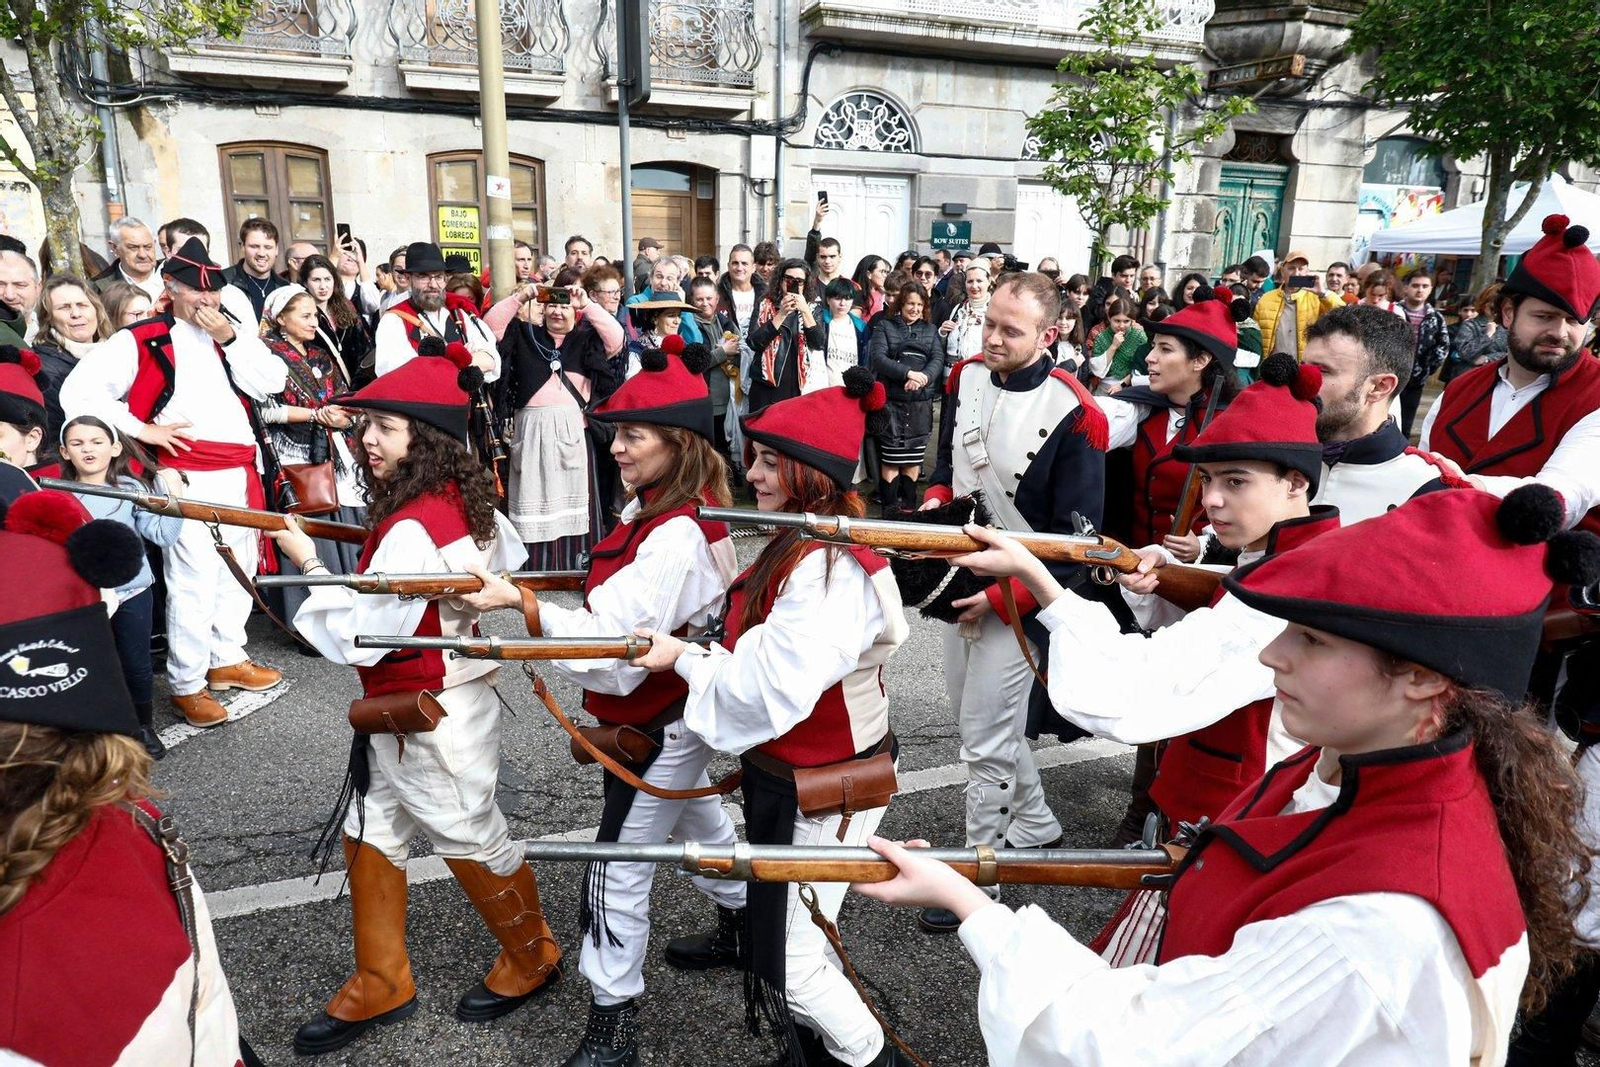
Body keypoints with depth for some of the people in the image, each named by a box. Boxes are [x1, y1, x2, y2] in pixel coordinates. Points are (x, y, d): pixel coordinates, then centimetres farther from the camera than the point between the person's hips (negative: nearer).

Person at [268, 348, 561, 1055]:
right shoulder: (467, 498, -1)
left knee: (472, 842, 12)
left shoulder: (411, 528, -29)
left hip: (430, 717, -9)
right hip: (403, 708, 9)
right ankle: (381, 983, 36)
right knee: (371, 834, 19)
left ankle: (531, 959, 36)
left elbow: (357, 639, -25)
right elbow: (509, 562, 16)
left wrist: (307, 560, -18)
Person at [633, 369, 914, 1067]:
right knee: (791, 937, 24)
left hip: (821, 792, -10)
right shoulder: (801, 546, 4)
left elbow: (771, 690, -31)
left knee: (791, 964, 4)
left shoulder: (830, 569, -28)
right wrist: (699, 651, -1)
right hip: (790, 774, 10)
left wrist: (683, 657, -19)